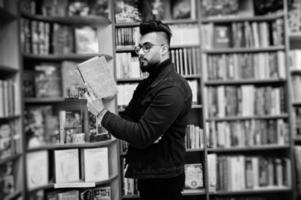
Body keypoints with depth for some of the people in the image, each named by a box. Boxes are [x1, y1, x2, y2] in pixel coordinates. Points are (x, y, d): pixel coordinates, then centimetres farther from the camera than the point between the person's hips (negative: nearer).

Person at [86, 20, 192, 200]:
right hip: (146, 175, 8)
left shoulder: (172, 88, -20)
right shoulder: (146, 84, 10)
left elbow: (141, 136, -24)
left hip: (163, 180, -8)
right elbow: (127, 118, 6)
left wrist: (102, 113, -17)